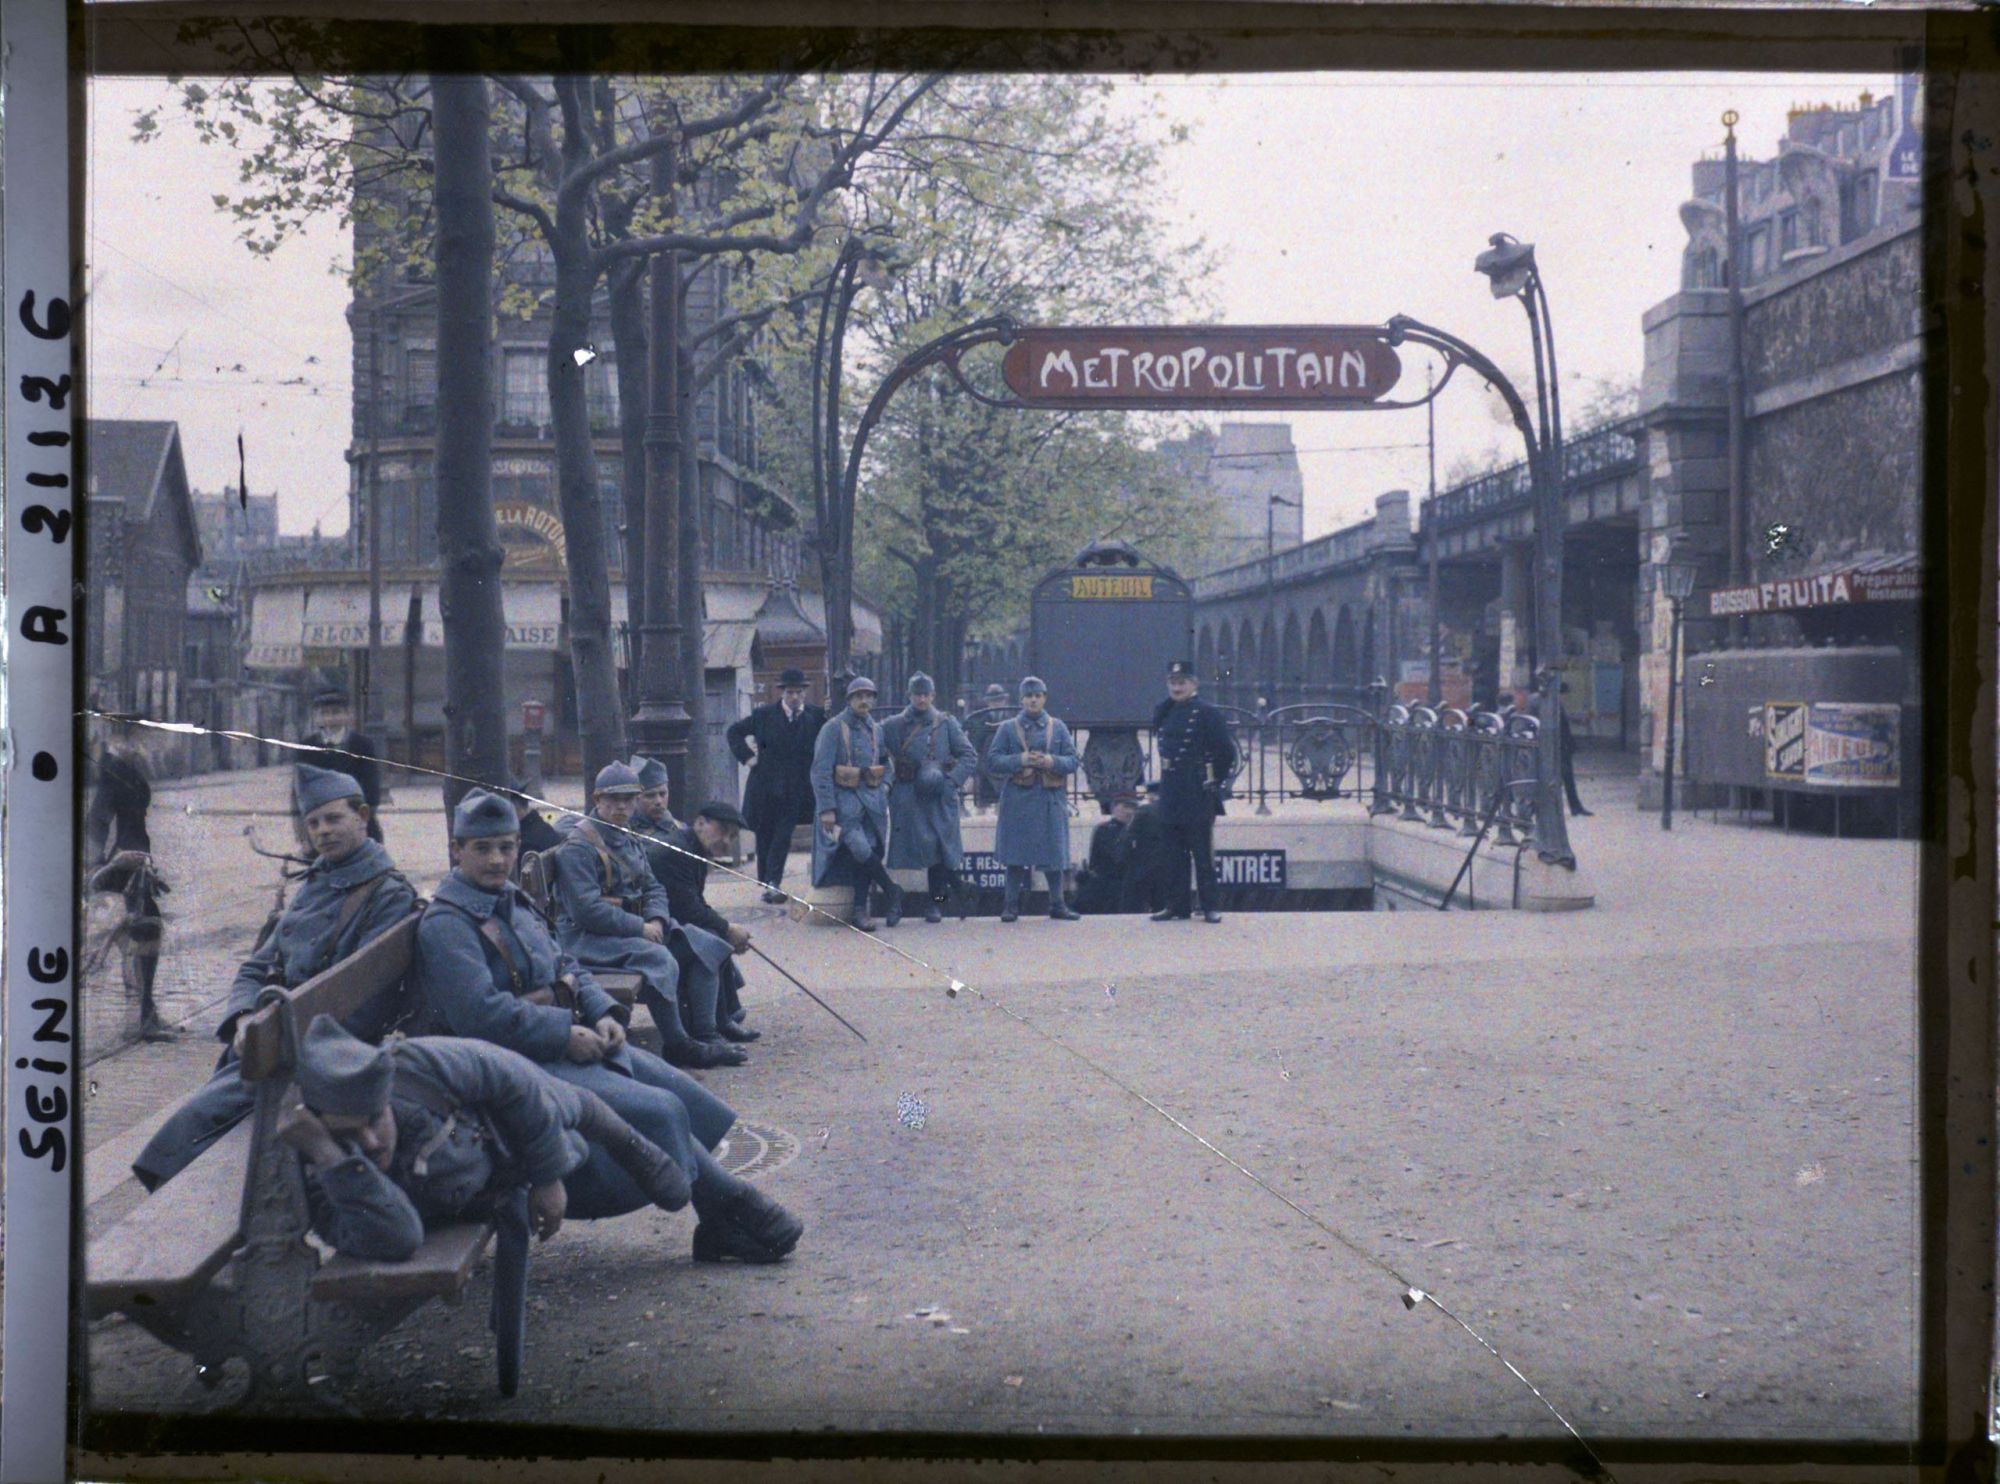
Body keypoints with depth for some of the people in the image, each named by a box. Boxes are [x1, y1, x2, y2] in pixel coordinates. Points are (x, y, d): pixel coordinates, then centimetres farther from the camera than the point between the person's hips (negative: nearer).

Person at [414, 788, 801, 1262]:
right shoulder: (446, 924, -12)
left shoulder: (514, 901, 17)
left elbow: (565, 965, 21)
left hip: (572, 1042, 9)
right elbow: (480, 1014, -23)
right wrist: (566, 1033, -21)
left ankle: (720, 1223, 2)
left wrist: (603, 1013, 1)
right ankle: (730, 1204, -5)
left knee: (682, 1091, -1)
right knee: (659, 1111, -21)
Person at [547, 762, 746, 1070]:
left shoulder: (628, 839, 16)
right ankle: (677, 1046, -21)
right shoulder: (578, 845, -14)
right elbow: (586, 909, -22)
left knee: (702, 948, -5)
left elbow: (653, 888, 17)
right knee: (658, 958, -32)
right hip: (587, 937, -9)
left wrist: (656, 920, -6)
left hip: (631, 926, 9)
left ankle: (704, 1035, -4)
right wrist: (640, 928, -19)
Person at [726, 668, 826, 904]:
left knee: (783, 836, -9)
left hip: (796, 787, -1)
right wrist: (747, 757, 2)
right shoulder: (764, 714, 1)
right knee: (765, 836, 7)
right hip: (766, 785, 1)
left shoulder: (816, 716, 2)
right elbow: (734, 732, 10)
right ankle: (766, 885, 15)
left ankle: (773, 883, -11)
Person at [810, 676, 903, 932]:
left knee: (867, 853, 1)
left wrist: (883, 788, 9)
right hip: (845, 798, -5)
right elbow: (821, 771, -10)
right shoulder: (833, 728, -5)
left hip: (872, 799, 5)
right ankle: (891, 892, -3)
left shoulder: (875, 730, 14)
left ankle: (860, 910, 6)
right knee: (860, 848, -19)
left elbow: (884, 764, 25)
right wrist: (826, 809, -16)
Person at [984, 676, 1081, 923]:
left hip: (1051, 799, 2)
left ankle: (1057, 904, 13)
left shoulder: (1057, 728, 11)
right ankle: (1011, 905, 7)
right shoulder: (1008, 728, 6)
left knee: (1054, 852, 3)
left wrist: (1052, 761, -12)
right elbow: (992, 761, 0)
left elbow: (1073, 761, 7)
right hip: (1018, 799, -1)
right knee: (1015, 855, -1)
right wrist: (1020, 760, -14)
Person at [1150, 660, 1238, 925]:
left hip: (1198, 794, -6)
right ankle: (1176, 905, 15)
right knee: (1174, 853, 9)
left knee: (1202, 851, -3)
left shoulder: (1206, 713, -7)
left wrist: (1216, 782, -6)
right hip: (1171, 792, 6)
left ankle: (1210, 907, 1)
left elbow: (1227, 752, -7)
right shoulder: (1163, 712, 11)